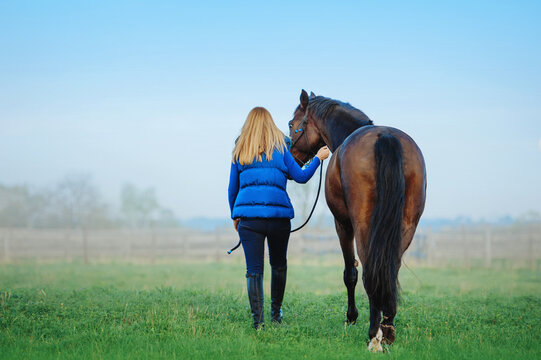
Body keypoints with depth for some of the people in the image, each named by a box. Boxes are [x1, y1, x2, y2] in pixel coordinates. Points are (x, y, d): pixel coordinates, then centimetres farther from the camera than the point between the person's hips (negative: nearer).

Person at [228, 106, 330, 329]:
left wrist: (234, 215, 25)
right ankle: (276, 313, 28)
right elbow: (301, 177, 8)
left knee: (253, 269, -2)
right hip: (278, 214, 0)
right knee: (279, 265, 18)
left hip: (248, 215, 0)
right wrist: (318, 158, 22)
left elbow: (232, 188, 13)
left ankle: (257, 320, -11)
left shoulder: (240, 152, 9)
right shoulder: (279, 148, 5)